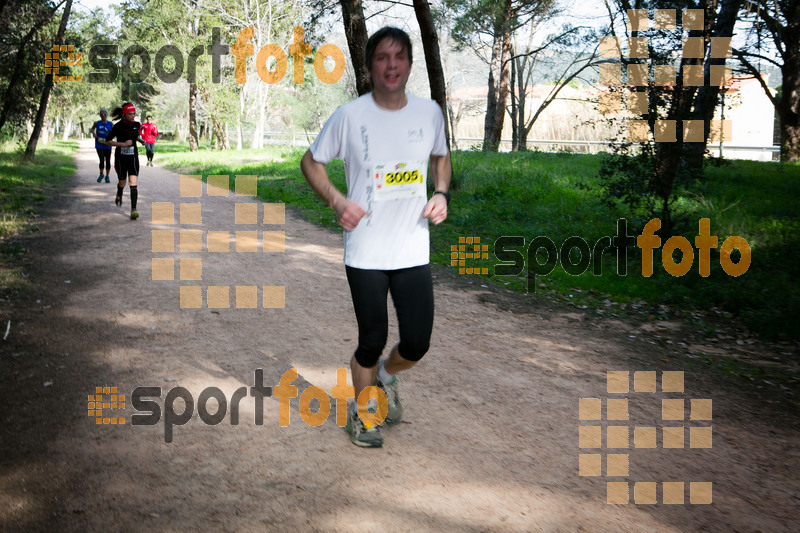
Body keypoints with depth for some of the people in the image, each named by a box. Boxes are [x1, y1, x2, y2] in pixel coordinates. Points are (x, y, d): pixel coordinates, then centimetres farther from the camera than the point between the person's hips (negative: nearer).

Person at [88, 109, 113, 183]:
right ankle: (101, 174, 12)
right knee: (102, 160, -12)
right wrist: (93, 133, -4)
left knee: (108, 161, 4)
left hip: (107, 145, 1)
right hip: (99, 145, -1)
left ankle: (107, 176, 22)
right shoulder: (97, 123, 2)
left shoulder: (110, 124, 0)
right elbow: (91, 129, 18)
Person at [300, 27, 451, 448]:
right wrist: (337, 201, -12)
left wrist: (441, 193, 1)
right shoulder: (349, 116, -8)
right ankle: (360, 412, 33)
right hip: (365, 252, -3)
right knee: (372, 342, 5)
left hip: (414, 251, 3)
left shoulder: (430, 112, 1)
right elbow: (311, 162, 3)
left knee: (417, 344, 3)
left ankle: (387, 376, 39)